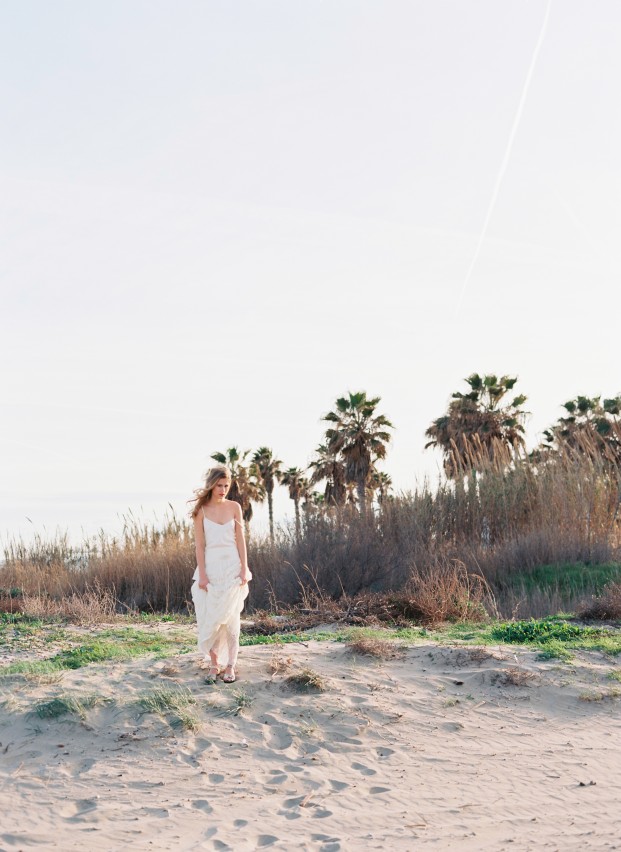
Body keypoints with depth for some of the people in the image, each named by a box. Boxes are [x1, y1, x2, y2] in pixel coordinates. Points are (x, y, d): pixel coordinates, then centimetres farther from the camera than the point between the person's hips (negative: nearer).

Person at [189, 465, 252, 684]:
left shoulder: (234, 507, 3)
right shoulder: (201, 510, -2)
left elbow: (240, 539, 2)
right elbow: (199, 544, -3)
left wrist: (244, 569, -4)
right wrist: (202, 574, -9)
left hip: (232, 566, 1)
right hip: (211, 566, 0)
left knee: (230, 618, 1)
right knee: (210, 619, 2)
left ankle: (230, 665, 8)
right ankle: (214, 664, 14)